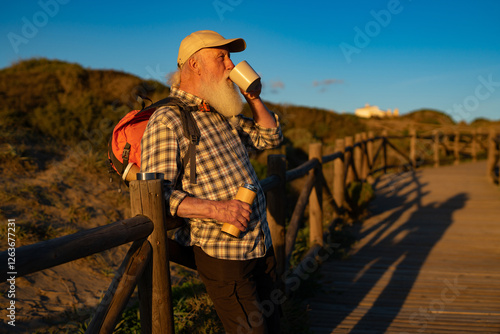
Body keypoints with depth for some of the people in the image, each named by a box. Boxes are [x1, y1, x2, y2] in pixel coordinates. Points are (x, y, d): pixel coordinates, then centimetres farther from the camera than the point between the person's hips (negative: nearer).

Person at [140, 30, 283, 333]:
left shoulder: (224, 115, 10)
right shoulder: (166, 121, -14)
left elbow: (270, 138, 20)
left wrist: (253, 98, 5)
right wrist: (216, 209, -29)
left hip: (262, 245, 8)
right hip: (222, 254, -8)